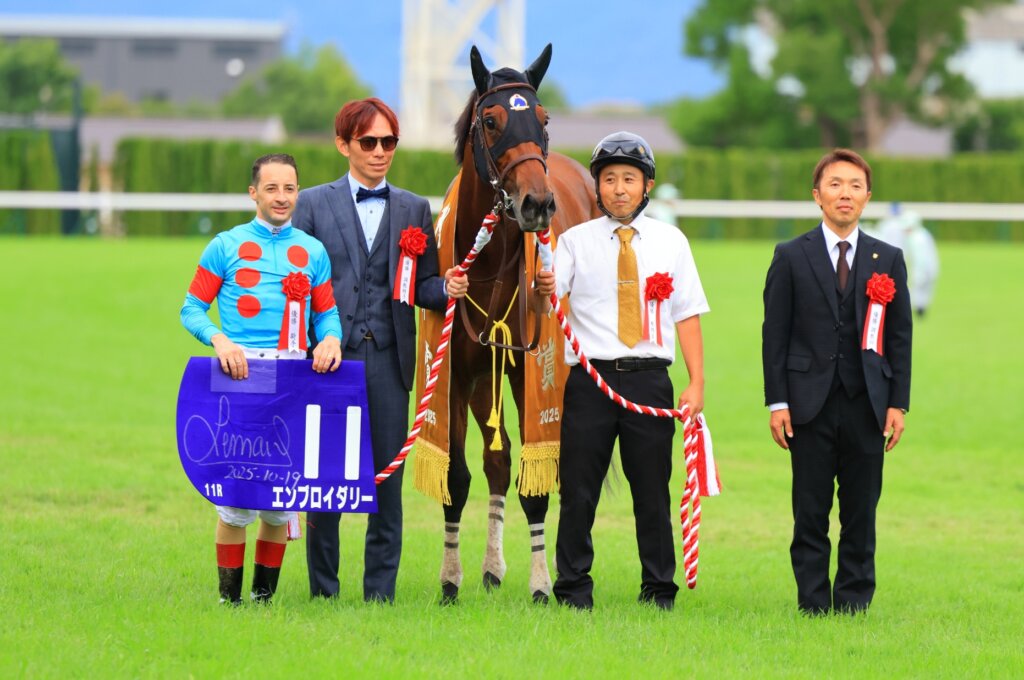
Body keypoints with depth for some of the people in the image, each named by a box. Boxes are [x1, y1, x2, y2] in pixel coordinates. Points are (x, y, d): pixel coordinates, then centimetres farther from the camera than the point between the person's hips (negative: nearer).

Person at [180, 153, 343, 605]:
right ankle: (229, 597, -1)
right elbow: (192, 308, 6)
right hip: (239, 371, -3)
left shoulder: (312, 251, 16)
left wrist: (331, 338, -4)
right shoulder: (226, 246, 8)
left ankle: (265, 594, 15)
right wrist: (219, 340, -12)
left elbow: (326, 312, 18)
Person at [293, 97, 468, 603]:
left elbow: (422, 287, 13)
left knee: (387, 483, 2)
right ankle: (322, 590, 10)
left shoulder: (415, 211, 13)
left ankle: (380, 593, 8)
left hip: (388, 359, 2)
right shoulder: (313, 204, 6)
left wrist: (447, 288, -10)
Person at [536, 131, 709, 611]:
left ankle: (660, 591, 14)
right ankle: (573, 590, 8)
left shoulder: (670, 242, 9)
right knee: (578, 490, 0)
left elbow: (687, 315, 6)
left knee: (652, 491, 5)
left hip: (649, 378, 1)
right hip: (590, 376, -1)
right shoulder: (576, 241, 5)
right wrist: (542, 289, -34)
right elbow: (545, 299, -9)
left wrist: (696, 383, -2)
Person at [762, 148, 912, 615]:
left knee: (861, 511, 4)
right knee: (810, 512, 1)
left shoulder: (888, 260, 9)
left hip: (867, 404, 1)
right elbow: (774, 333, 2)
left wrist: (898, 402, 1)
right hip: (811, 402, -1)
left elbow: (900, 336, 8)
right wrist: (776, 402, -5)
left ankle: (854, 602, 11)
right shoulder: (791, 257, 4)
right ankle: (813, 604, 6)